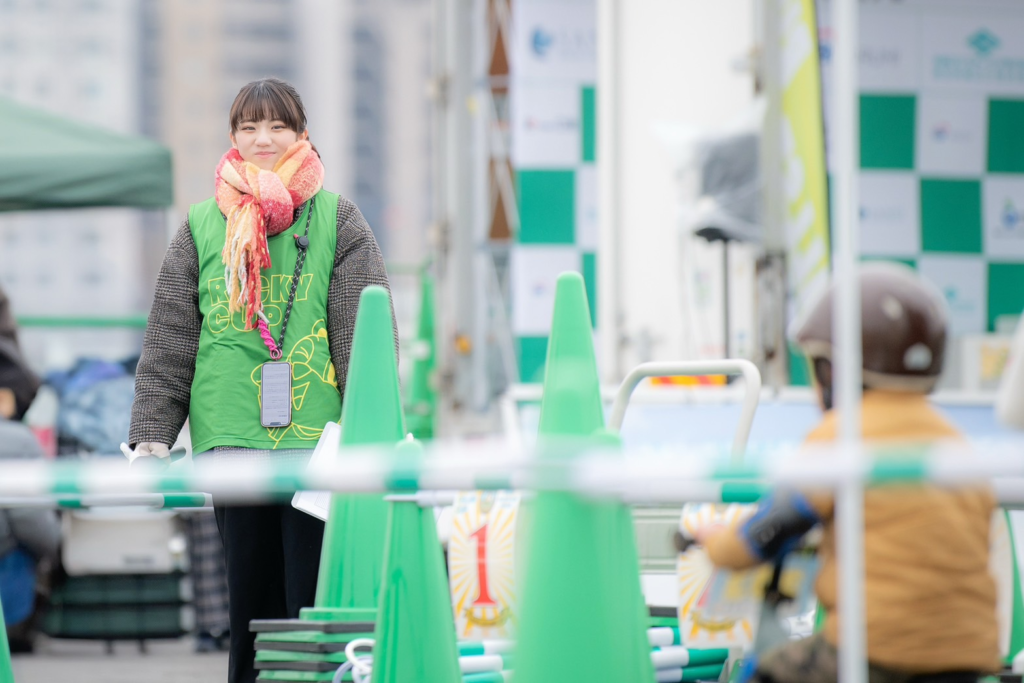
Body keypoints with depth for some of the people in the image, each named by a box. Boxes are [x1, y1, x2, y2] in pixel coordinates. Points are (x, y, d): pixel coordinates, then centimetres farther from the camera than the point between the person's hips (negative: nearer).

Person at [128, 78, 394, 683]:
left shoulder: (337, 219, 7)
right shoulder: (202, 225, 12)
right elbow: (168, 338, 12)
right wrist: (151, 434, 3)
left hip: (319, 438, -2)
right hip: (231, 440, 2)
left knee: (316, 602, -4)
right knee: (251, 599, 5)